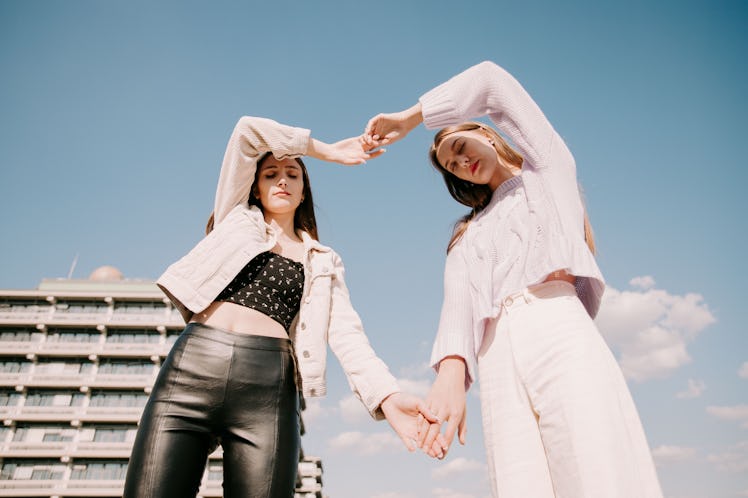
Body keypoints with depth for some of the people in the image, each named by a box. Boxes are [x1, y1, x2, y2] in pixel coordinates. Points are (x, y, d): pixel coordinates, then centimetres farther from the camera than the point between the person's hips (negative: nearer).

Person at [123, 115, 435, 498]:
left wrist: (385, 394, -14)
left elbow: (345, 333, 4)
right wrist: (327, 150, 22)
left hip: (268, 388, 0)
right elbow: (249, 130, 16)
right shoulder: (237, 218, 23)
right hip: (192, 368, 0)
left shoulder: (323, 262, 21)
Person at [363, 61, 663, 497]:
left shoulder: (548, 167, 22)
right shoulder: (467, 238, 28)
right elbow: (458, 302, 6)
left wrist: (409, 118, 14)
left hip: (560, 333, -3)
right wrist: (451, 371, -13)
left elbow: (492, 80, 13)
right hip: (497, 359, 3)